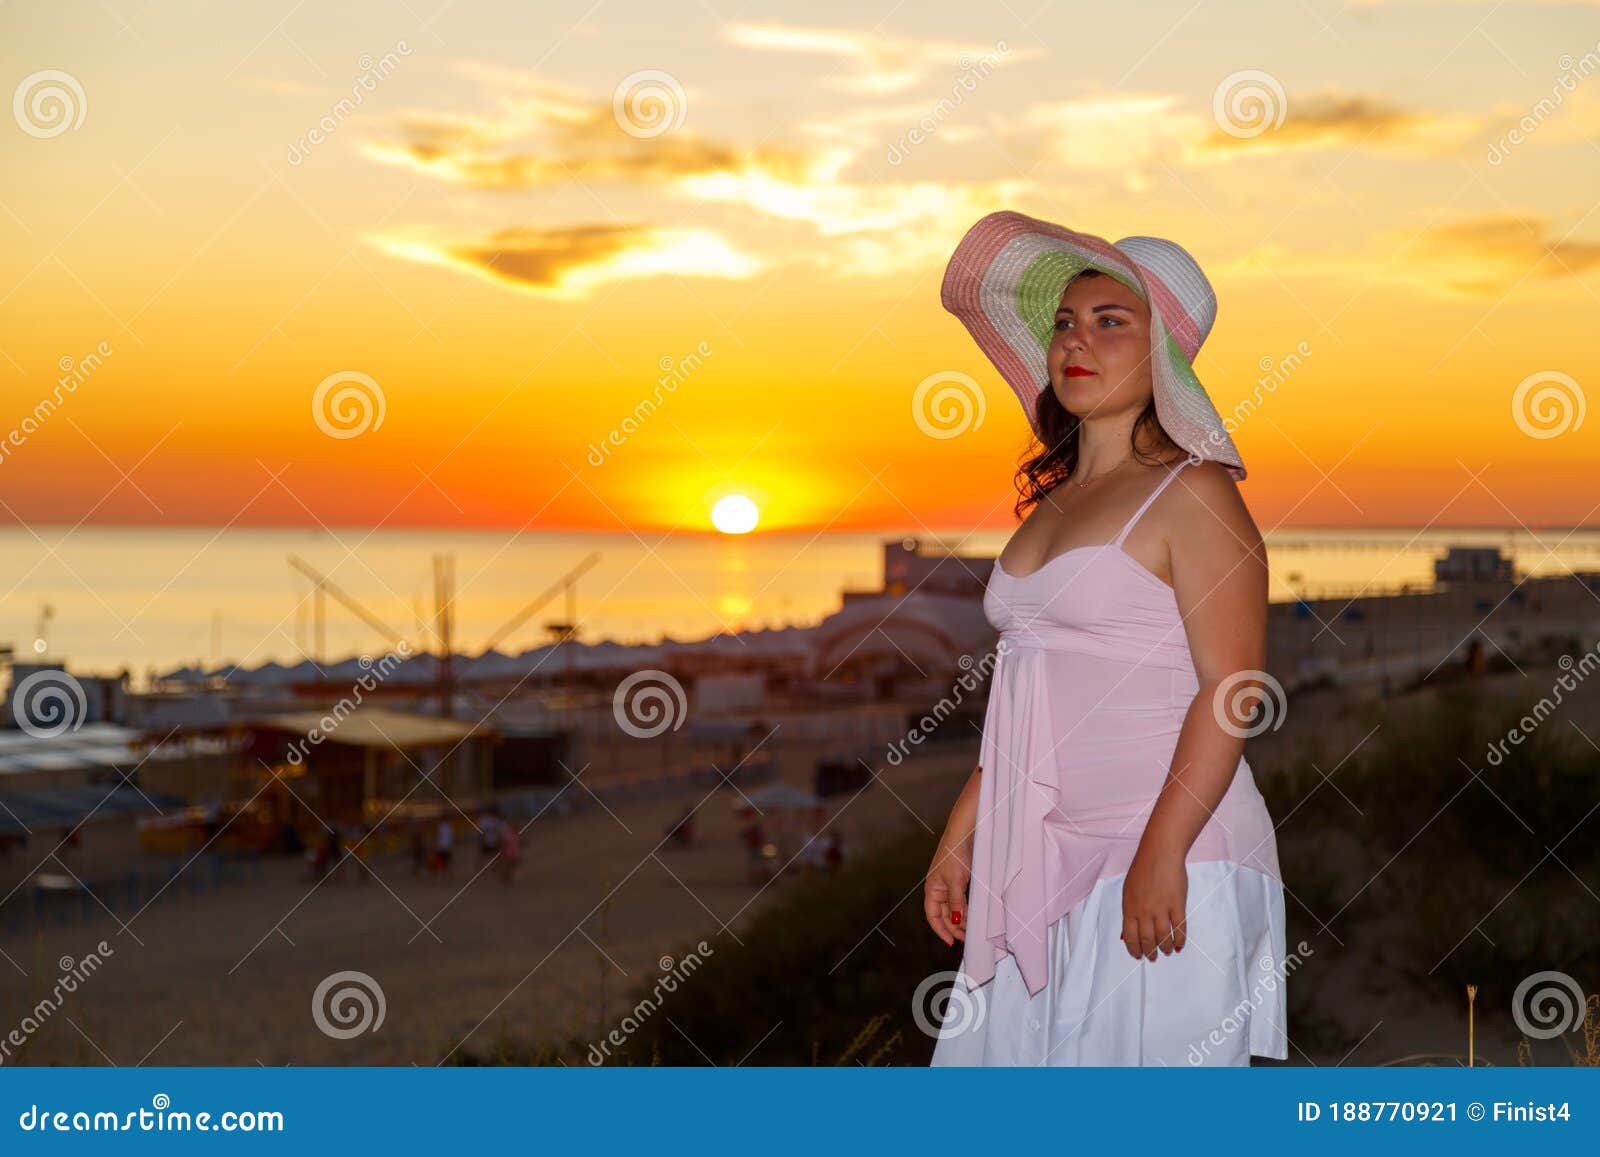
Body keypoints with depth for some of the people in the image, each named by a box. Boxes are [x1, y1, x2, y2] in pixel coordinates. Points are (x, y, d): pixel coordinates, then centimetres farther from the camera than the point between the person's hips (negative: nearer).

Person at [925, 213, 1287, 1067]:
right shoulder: (1051, 504, 17)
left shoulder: (1191, 494, -6)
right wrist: (958, 839, 15)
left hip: (1162, 856, -7)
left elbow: (1231, 691, -14)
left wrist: (1161, 853, -21)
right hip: (1039, 864, 7)